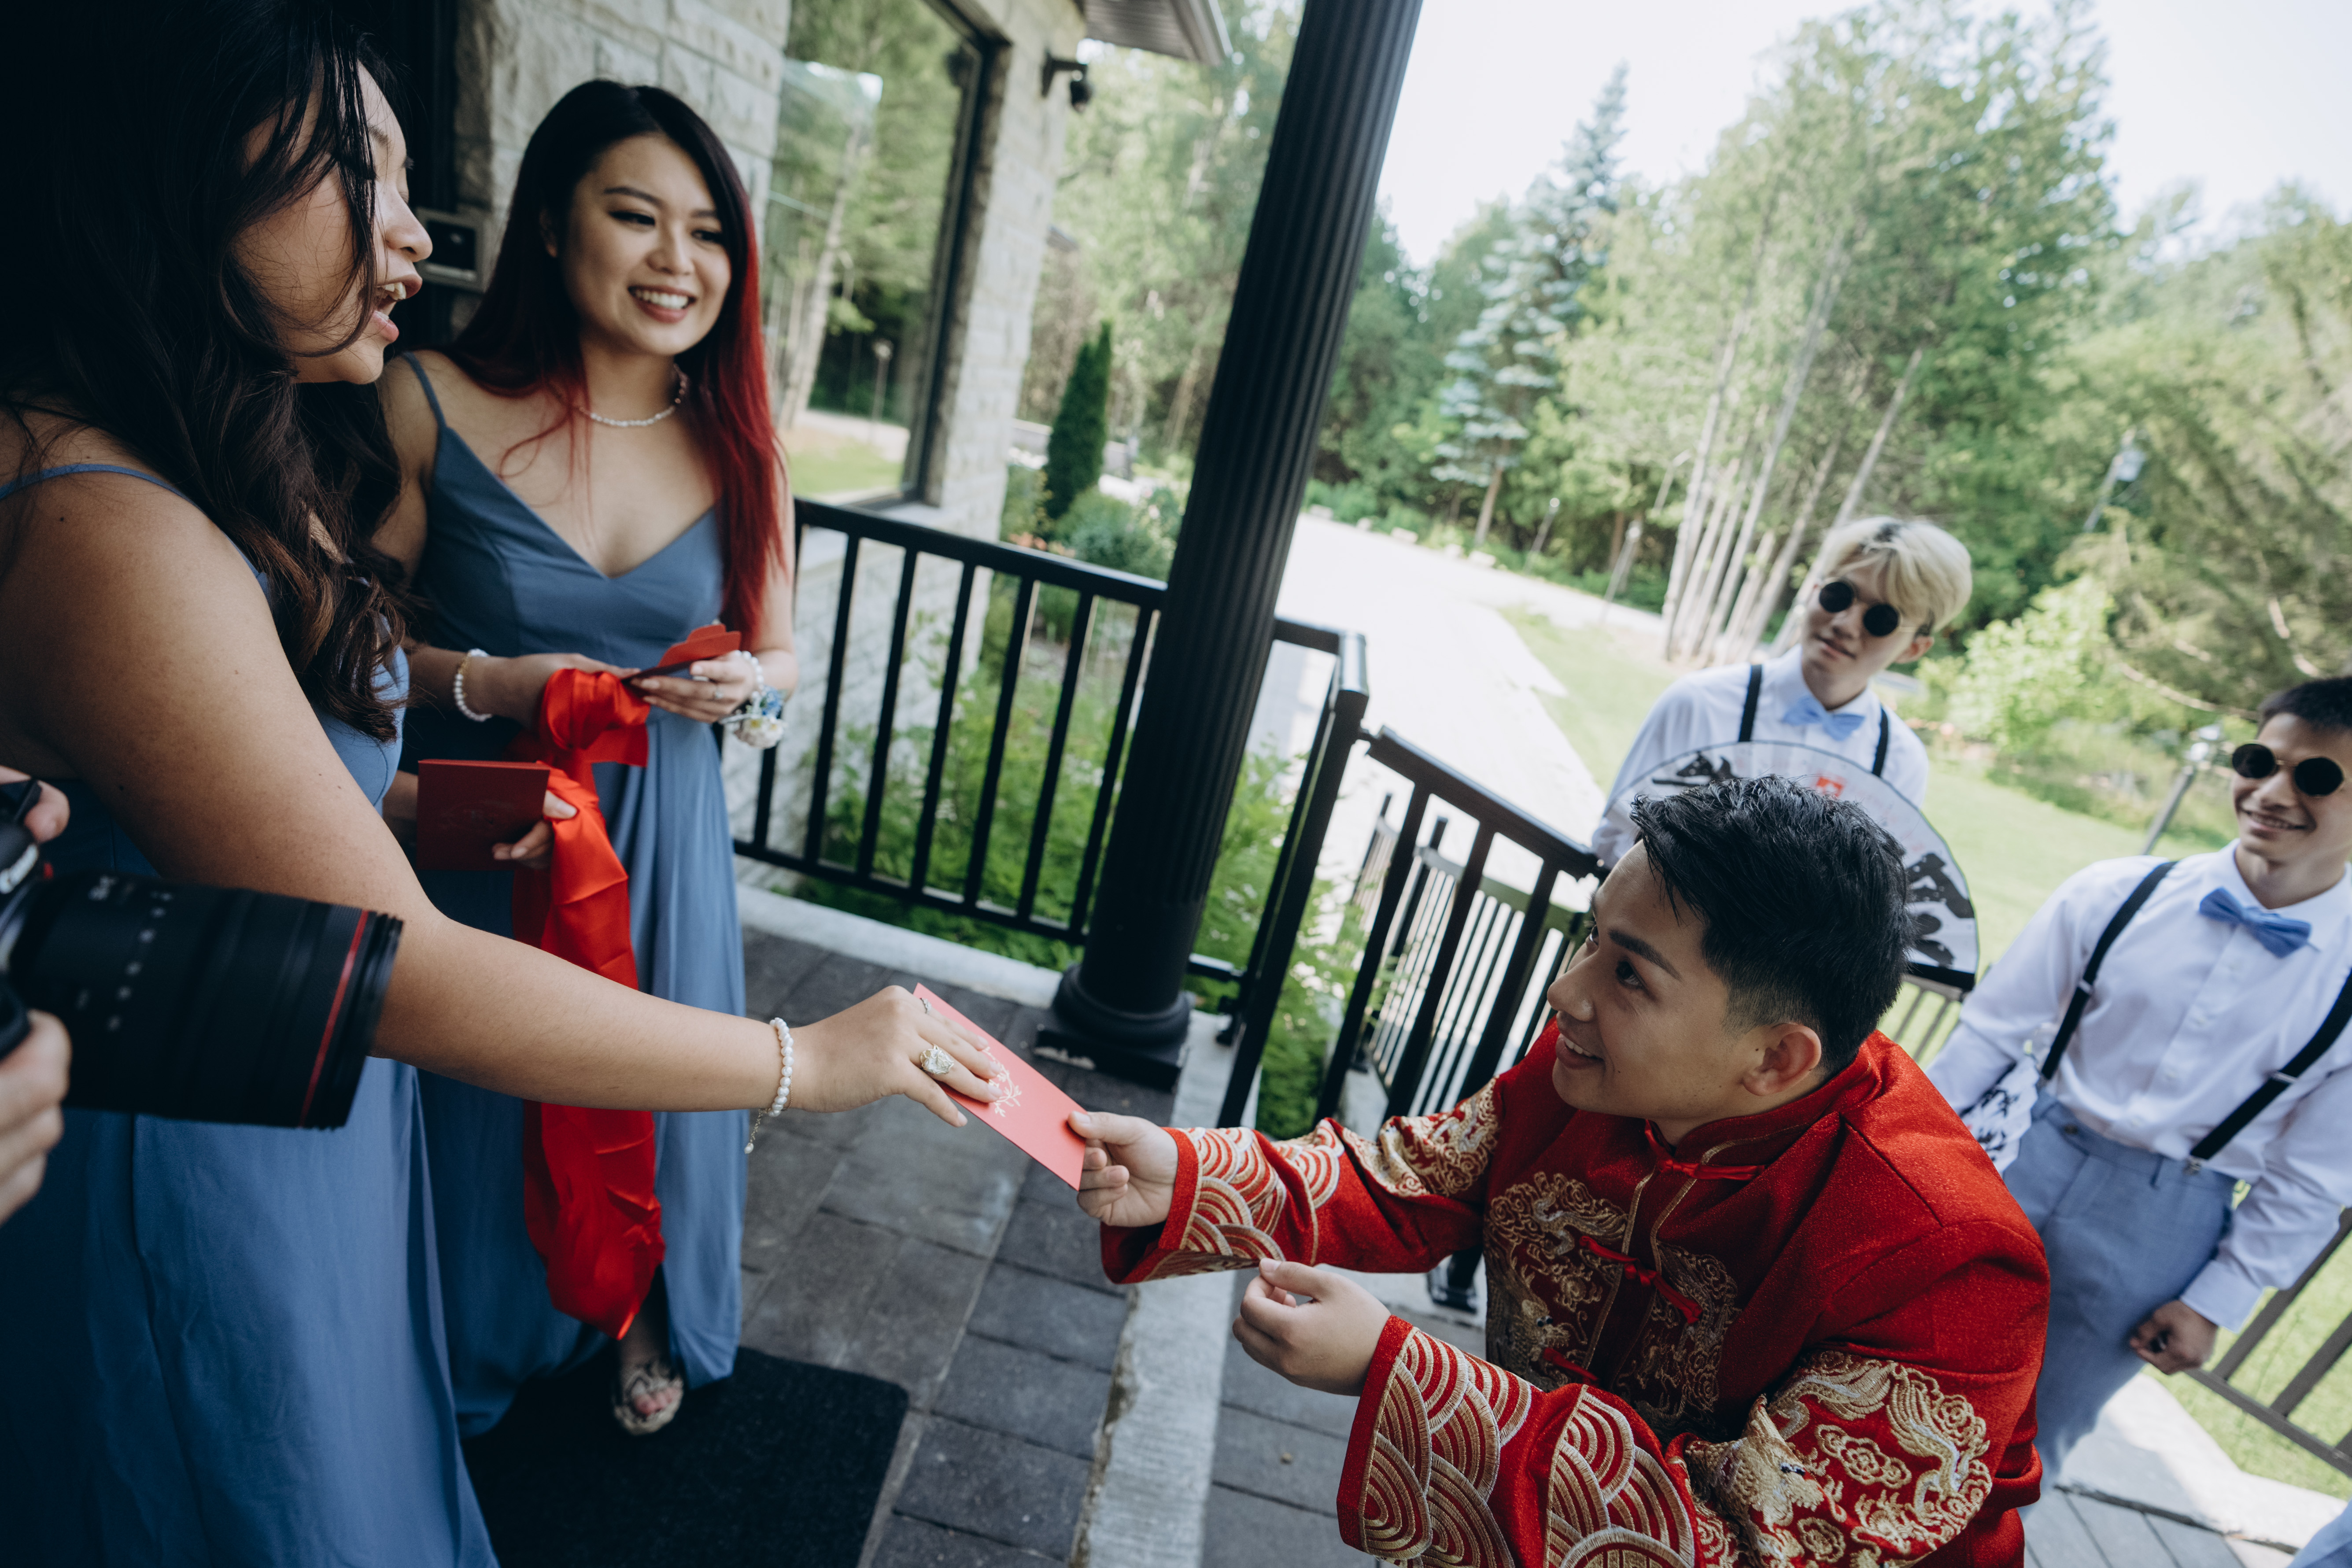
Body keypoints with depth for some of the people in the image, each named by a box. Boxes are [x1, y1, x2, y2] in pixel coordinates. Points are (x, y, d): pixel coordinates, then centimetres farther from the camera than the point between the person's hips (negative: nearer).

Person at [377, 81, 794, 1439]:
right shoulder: (432, 407, -12)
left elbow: (779, 649, 5)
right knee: (483, 1087, 17)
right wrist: (484, 682, -23)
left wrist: (743, 684, -17)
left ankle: (646, 1320, 49)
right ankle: (486, 1340, 51)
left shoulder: (739, 445, -4)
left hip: (662, 832, 2)